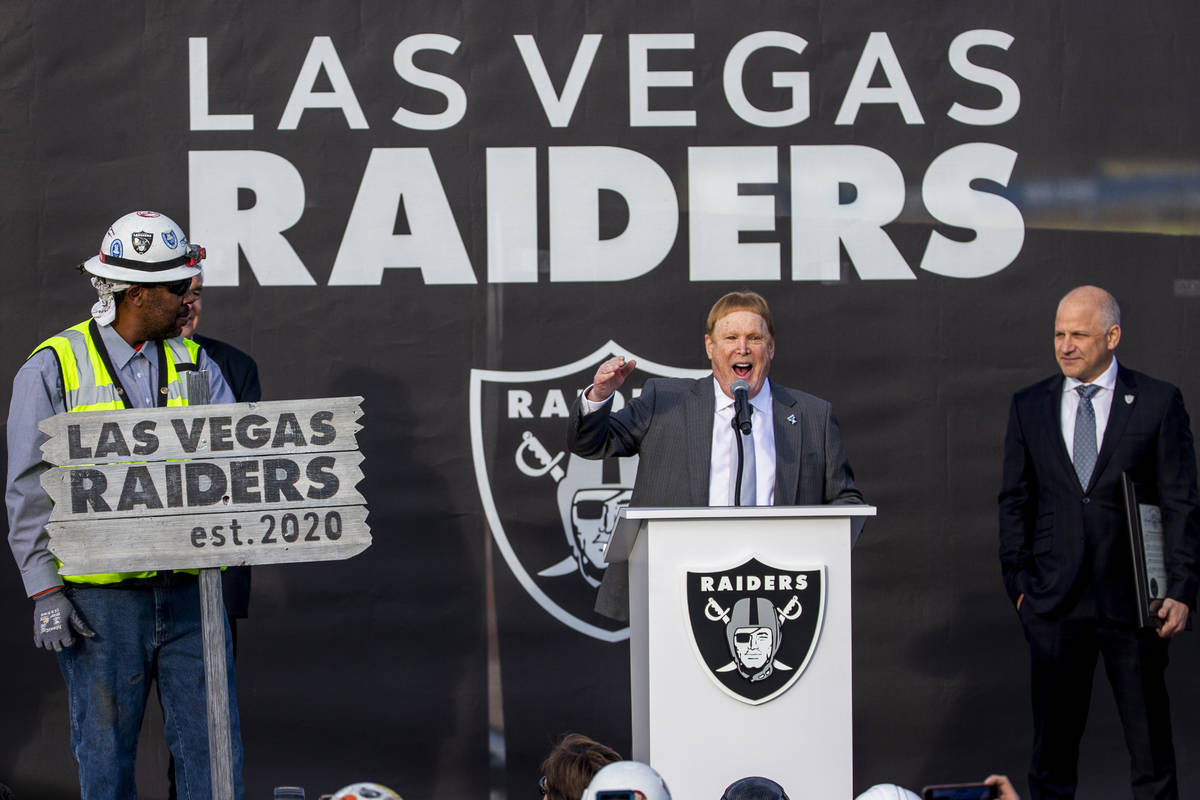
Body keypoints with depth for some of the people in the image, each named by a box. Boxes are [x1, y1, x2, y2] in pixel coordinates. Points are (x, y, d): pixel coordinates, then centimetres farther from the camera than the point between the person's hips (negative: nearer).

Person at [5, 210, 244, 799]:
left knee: (211, 738, 3)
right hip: (100, 597, -3)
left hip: (189, 590, 3)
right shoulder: (52, 369, 0)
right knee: (106, 749, 3)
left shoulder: (194, 364, 11)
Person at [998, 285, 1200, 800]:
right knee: (1053, 736, 4)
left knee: (1150, 734, 3)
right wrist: (1019, 582, 2)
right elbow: (1014, 502, 11)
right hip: (1055, 601, 2)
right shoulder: (1029, 406, 9)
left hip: (1133, 601, -2)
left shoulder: (1158, 402, 1)